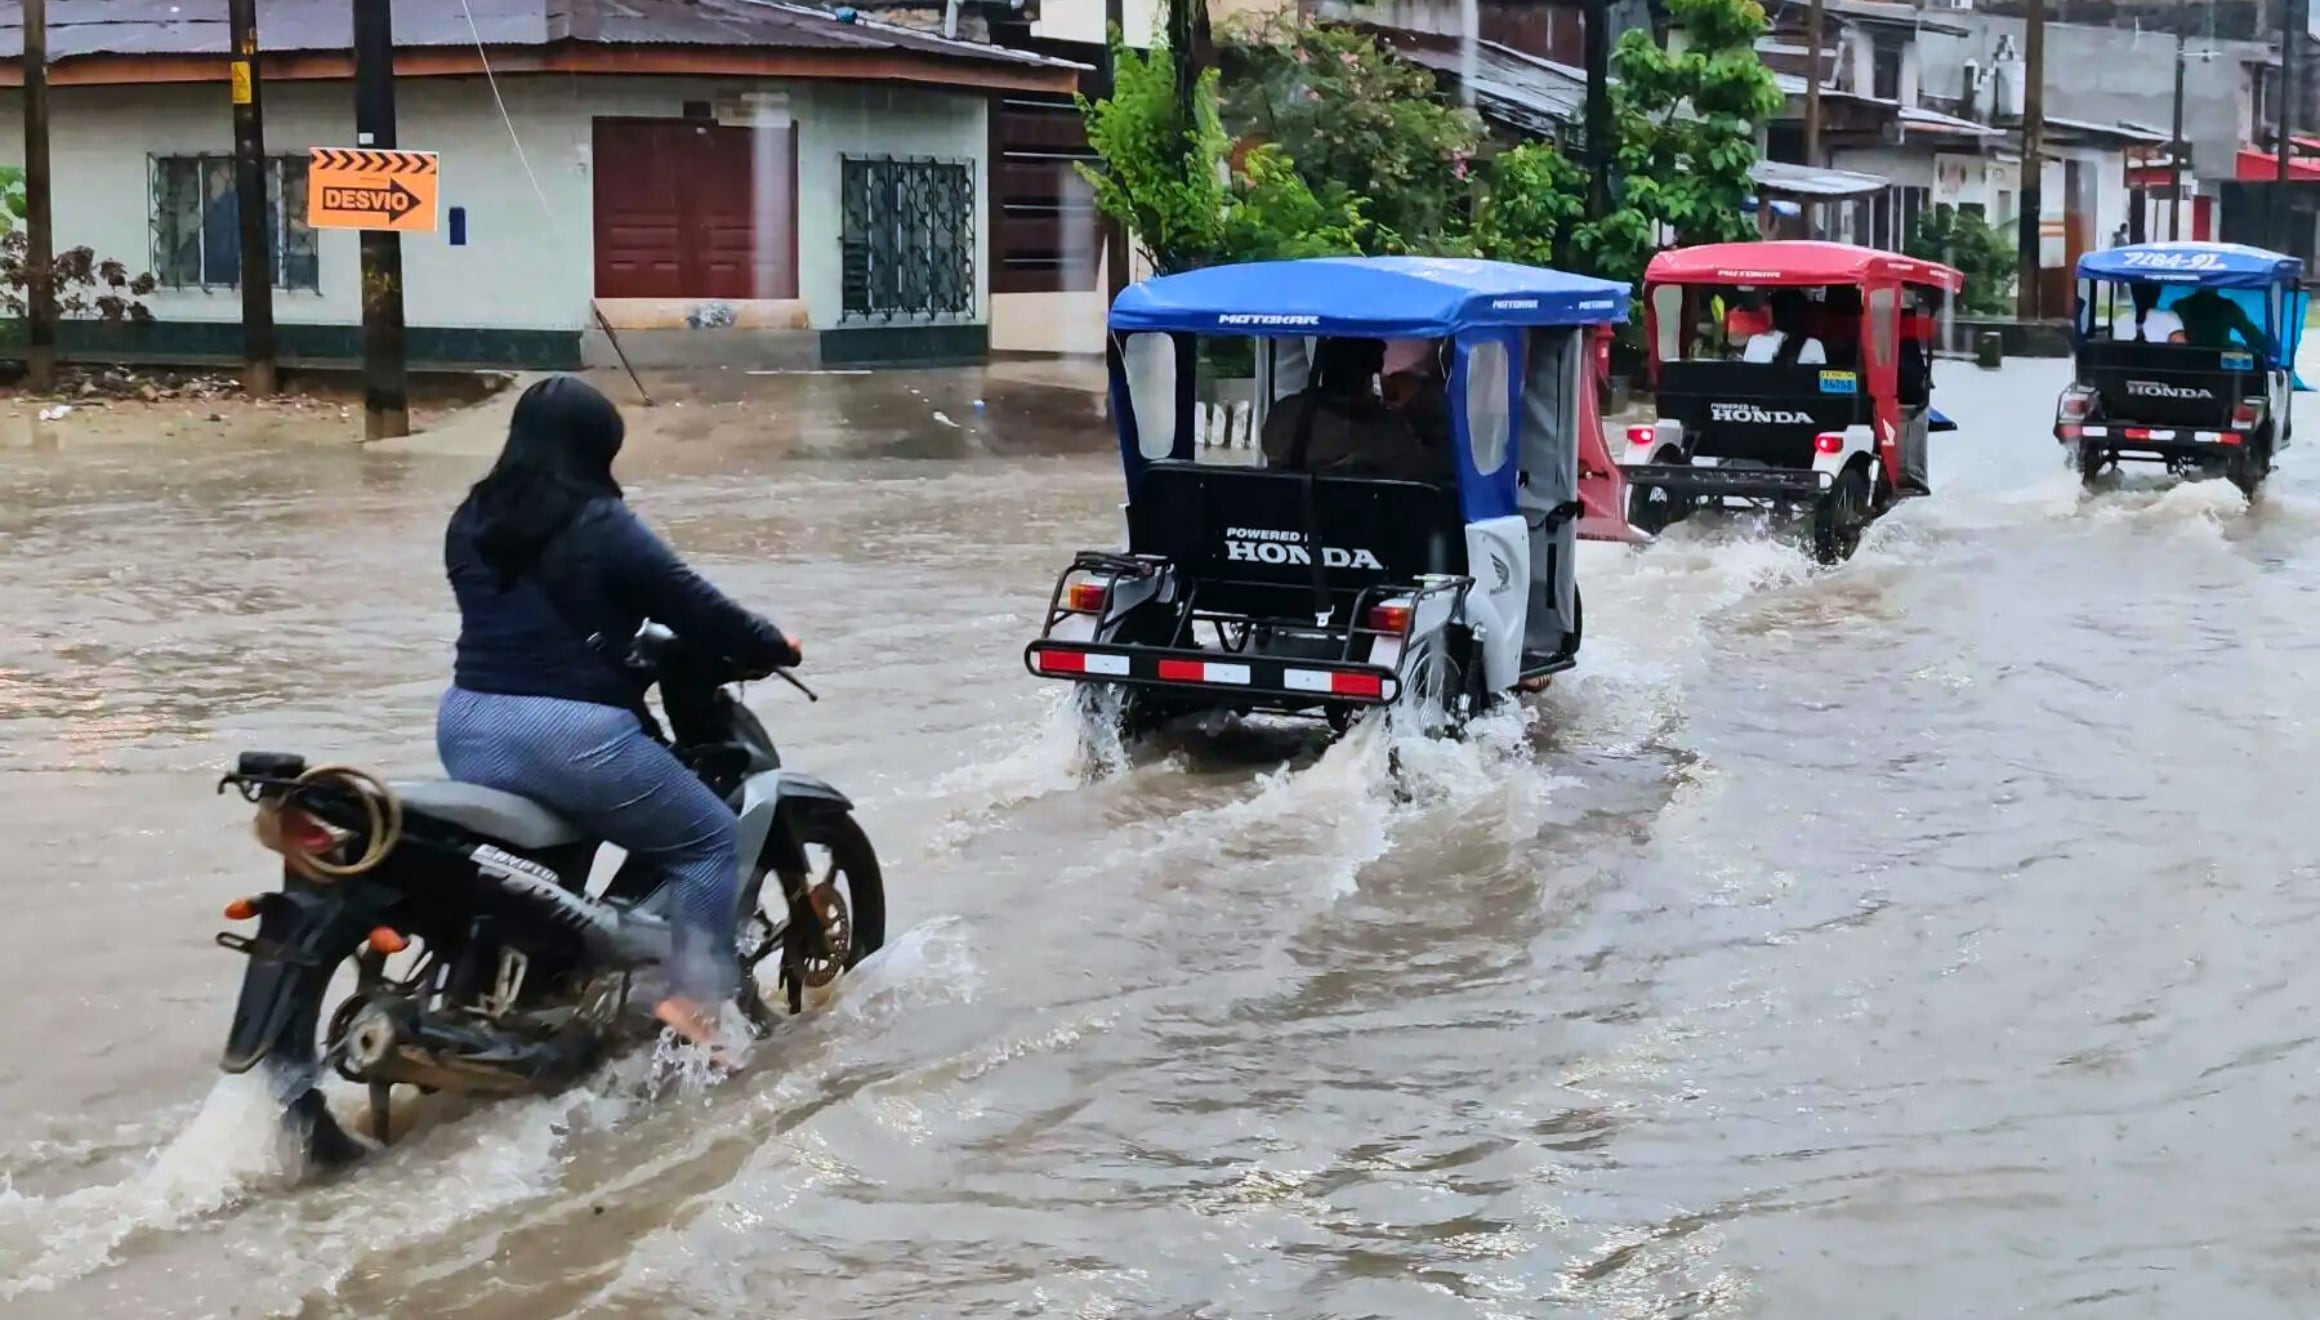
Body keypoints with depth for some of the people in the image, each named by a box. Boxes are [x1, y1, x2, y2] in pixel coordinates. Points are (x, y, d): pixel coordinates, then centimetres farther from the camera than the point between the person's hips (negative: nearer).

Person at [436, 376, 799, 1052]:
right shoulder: (600, 526, -9)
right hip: (570, 734, -7)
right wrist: (772, 646, 11)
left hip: (466, 727, 7)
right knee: (713, 842, 7)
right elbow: (694, 607, -7)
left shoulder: (470, 521, 10)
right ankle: (690, 1001, -4)